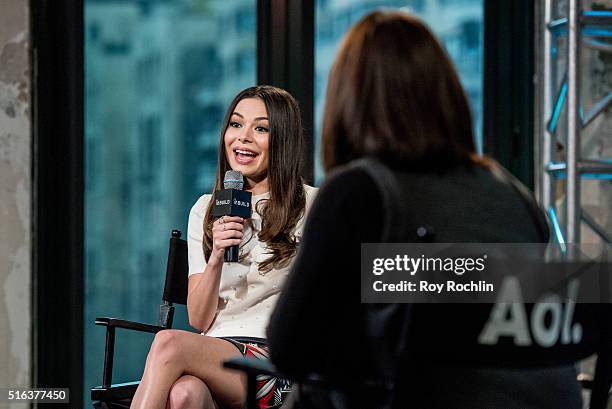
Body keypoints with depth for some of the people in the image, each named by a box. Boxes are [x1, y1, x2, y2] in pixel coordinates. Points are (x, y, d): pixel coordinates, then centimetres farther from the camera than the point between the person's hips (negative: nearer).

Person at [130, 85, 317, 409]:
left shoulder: (310, 206, 7)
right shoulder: (205, 210, 19)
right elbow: (199, 320, 11)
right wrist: (216, 258, -6)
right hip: (212, 353, 3)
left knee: (168, 343, -33)